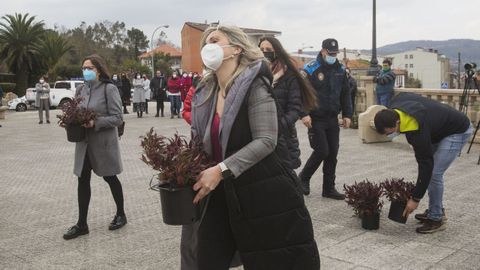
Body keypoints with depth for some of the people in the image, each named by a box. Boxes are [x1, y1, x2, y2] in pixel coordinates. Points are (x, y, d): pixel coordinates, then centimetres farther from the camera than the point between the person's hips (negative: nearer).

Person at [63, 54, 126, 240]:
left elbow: (118, 118, -14)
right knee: (83, 180, 5)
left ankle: (120, 214, 31)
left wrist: (96, 123, -25)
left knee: (109, 177, 10)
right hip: (84, 141, 5)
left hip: (103, 142, -5)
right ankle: (82, 224, 14)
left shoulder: (109, 89, -11)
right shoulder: (81, 90, 6)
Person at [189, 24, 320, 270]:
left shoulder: (254, 86, -13)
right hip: (225, 196, 6)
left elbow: (266, 141, -21)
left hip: (265, 195, -6)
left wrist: (221, 170, -25)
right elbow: (199, 143, 15)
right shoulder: (204, 95, 8)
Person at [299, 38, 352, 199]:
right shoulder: (311, 69, -9)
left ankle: (329, 188, 16)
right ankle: (303, 178, 15)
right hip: (316, 119, -6)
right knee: (322, 151, -9)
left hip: (333, 119, 6)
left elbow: (345, 93, 15)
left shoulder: (340, 70, 9)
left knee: (332, 153, 6)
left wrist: (347, 114, 8)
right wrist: (304, 114, -21)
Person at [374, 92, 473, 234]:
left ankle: (436, 219, 0)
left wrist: (415, 198, -20)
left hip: (457, 131, -10)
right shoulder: (396, 104, -15)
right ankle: (436, 210, 21)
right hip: (441, 127, 10)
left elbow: (425, 165, -27)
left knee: (434, 173, -13)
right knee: (430, 169, 10)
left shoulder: (416, 130, -36)